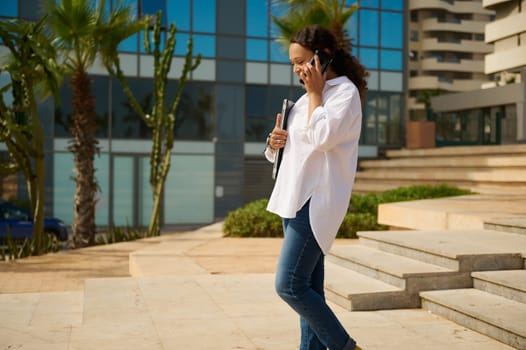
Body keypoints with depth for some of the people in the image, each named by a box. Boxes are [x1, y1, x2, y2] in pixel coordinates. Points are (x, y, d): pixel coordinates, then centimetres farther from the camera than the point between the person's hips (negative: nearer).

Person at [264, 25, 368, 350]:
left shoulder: (345, 91, -6)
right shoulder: (310, 96, 20)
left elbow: (322, 137, -21)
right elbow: (297, 144, 25)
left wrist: (314, 93, -9)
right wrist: (276, 142, 3)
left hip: (317, 200, -9)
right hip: (296, 199, 9)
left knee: (289, 285, -13)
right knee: (309, 288, 10)